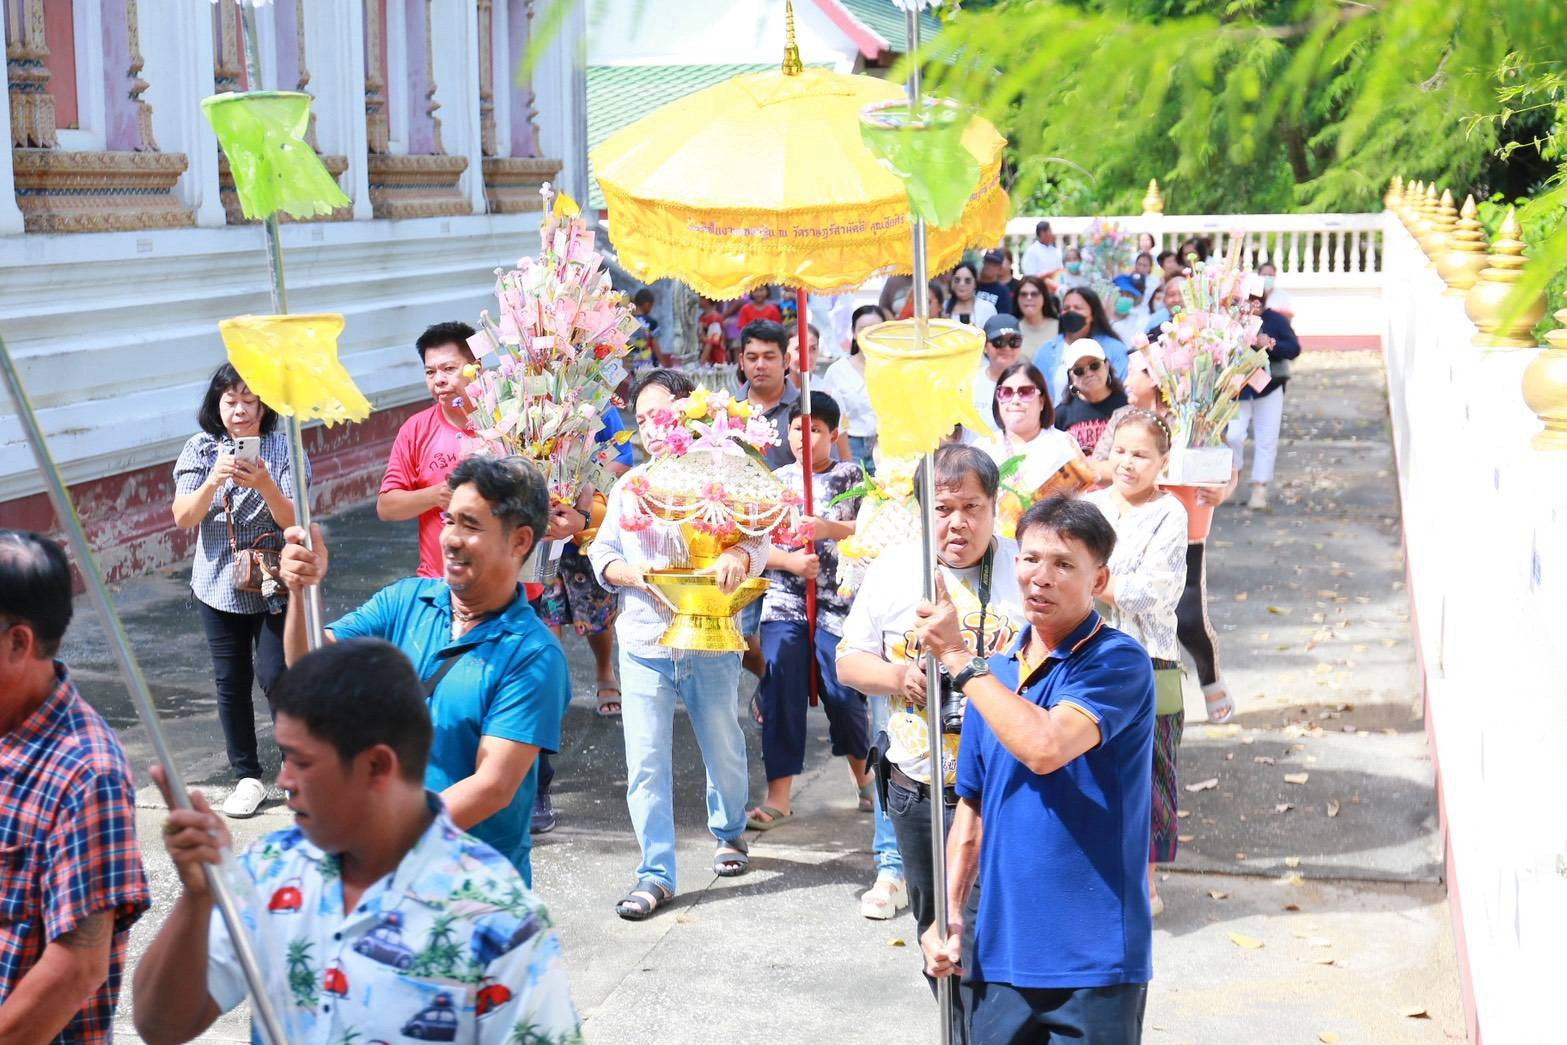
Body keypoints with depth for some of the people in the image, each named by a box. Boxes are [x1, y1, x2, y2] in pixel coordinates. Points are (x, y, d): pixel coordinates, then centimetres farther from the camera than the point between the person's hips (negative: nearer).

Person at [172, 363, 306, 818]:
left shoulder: (284, 449, -6)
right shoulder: (200, 448, 0)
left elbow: (294, 521, -12)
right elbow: (183, 517, -7)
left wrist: (265, 485, -29)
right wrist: (214, 480, -24)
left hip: (275, 587, -3)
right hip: (219, 586, 3)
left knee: (277, 677, -8)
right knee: (232, 683, 7)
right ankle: (247, 777, 20)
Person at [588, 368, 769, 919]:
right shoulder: (629, 486, 10)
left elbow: (757, 538, -9)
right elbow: (601, 552, 9)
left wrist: (738, 555, -32)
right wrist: (630, 572, -13)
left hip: (711, 644, -2)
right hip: (644, 646, 2)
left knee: (724, 749, 14)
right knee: (645, 762, -2)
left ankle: (729, 832, 41)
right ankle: (656, 874, 6)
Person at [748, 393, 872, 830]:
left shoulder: (851, 477, 5)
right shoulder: (776, 481, 9)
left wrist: (830, 529, -16)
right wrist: (790, 561, -13)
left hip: (837, 601, -2)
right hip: (783, 602, 2)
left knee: (842, 692, -1)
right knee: (780, 695, -2)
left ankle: (863, 774, 24)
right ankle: (779, 794, 4)